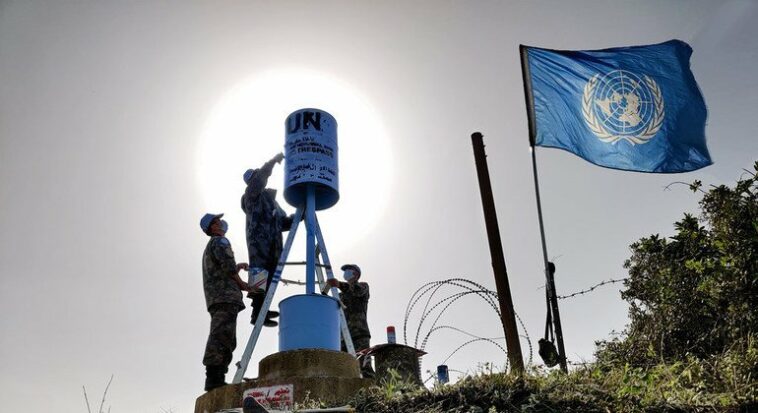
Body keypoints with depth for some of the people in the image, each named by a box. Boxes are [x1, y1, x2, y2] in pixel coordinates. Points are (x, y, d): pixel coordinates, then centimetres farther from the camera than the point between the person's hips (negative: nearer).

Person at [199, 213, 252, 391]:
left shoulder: (209, 247, 33)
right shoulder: (220, 241, 1)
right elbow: (227, 264, -13)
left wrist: (238, 267, 38)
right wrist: (242, 284, -3)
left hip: (215, 297, 10)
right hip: (225, 295, -10)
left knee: (226, 341, 5)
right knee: (221, 335, -19)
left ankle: (216, 380, -1)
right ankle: (213, 378, -28)